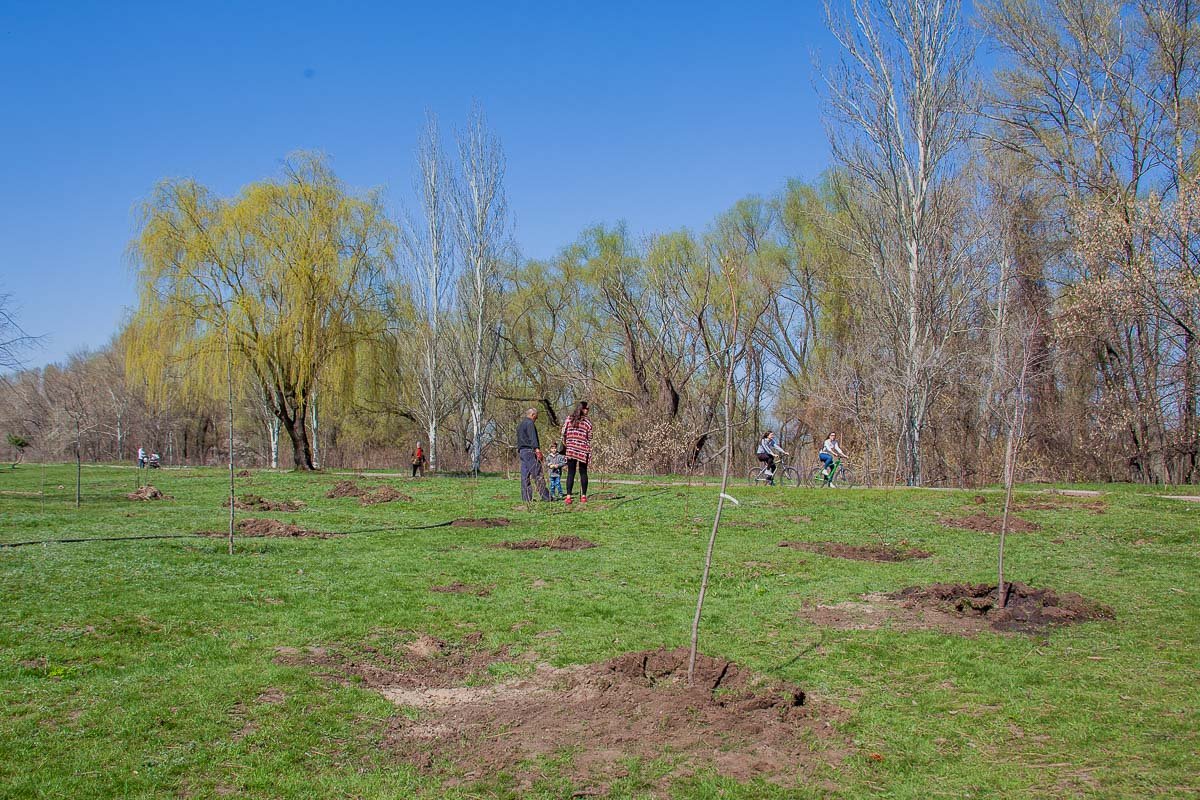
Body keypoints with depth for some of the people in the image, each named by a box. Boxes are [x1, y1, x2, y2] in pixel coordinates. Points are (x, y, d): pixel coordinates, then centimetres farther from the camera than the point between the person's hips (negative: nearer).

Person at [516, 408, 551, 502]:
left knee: (525, 475, 5)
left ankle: (526, 497, 3)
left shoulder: (520, 425, 23)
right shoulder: (530, 423, -7)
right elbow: (532, 437, -20)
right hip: (530, 451, -10)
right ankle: (546, 496, -11)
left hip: (521, 451, 10)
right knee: (537, 474, -10)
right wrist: (537, 449, -26)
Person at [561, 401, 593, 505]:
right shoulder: (588, 422, -2)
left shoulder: (569, 419, 3)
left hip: (571, 450, 1)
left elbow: (563, 433, 2)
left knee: (570, 473, 2)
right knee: (583, 473, 10)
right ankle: (583, 496, 12)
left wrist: (565, 444, 14)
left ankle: (568, 496, -7)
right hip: (583, 451, -1)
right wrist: (589, 453, 11)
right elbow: (589, 439, 1)